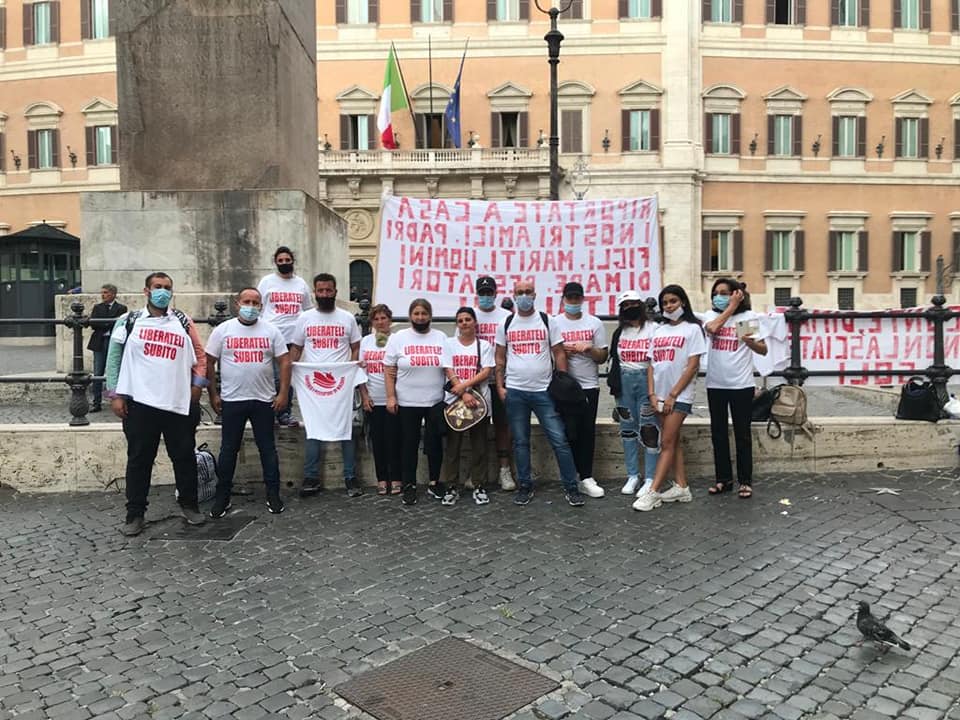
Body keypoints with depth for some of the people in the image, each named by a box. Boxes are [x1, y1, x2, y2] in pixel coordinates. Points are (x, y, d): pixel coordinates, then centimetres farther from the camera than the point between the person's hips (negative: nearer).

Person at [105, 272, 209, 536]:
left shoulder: (183, 322, 10)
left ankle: (189, 505, 24)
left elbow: (200, 355, 12)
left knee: (184, 456, 8)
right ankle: (135, 514, 16)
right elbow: (114, 358, 4)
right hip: (140, 402, -1)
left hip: (179, 403, 1)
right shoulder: (130, 321, 5)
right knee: (139, 459, 5)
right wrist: (115, 394, -1)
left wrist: (197, 384, 1)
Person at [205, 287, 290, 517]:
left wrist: (283, 393, -6)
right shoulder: (222, 330, 0)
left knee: (267, 448, 8)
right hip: (231, 400, 0)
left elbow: (284, 361, 1)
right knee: (228, 449, 8)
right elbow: (209, 363, 3)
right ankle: (222, 496, 19)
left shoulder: (271, 331, 1)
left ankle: (273, 495, 18)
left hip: (264, 400, 1)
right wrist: (213, 394, -1)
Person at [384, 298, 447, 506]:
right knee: (409, 444, 6)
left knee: (435, 443, 9)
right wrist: (390, 397, -7)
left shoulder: (441, 338, 5)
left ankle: (435, 482, 23)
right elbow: (389, 371, 0)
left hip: (436, 402, 2)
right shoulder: (398, 338, 0)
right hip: (407, 403, -1)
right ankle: (409, 485, 17)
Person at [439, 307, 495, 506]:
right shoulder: (449, 344, 7)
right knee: (452, 445, 2)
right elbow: (449, 372, -2)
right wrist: (463, 394, -14)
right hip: (454, 400, 0)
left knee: (479, 445, 4)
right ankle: (451, 487, 9)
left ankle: (480, 487, 12)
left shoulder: (484, 345, 7)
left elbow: (487, 372, -4)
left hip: (480, 400, 0)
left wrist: (465, 385, -15)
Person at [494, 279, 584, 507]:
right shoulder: (506, 324, 7)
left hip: (544, 391, -1)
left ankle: (571, 487, 7)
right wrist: (500, 386, 2)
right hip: (515, 392, 2)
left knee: (560, 440, -3)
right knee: (520, 442, 9)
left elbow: (559, 354, 2)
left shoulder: (548, 321, 2)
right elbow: (500, 358, 9)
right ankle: (525, 486, 21)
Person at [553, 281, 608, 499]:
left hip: (589, 385, 1)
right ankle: (583, 477, 12)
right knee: (570, 432, 0)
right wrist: (563, 350, -13)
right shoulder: (554, 323, 4)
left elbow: (602, 357, 6)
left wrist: (588, 348, -13)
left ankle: (585, 478, 9)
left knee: (587, 432, 2)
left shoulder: (594, 323, 7)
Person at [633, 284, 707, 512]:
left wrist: (672, 395, -12)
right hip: (660, 395, 6)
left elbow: (692, 366, -9)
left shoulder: (692, 329, -3)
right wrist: (652, 394, -2)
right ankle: (681, 487, 18)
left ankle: (653, 492, -8)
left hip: (679, 395, -6)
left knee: (667, 443, -7)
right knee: (673, 442, 10)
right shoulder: (658, 331, 12)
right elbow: (652, 365, 10)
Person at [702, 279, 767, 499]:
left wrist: (751, 342, -23)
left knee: (742, 434, 4)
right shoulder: (711, 315, 6)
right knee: (718, 433, 9)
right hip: (715, 384, 3)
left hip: (741, 385, -3)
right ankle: (723, 478, 21)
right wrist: (731, 308, -10)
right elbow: (712, 329, -18)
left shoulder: (749, 316, -1)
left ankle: (745, 481, 13)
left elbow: (763, 350, -2)